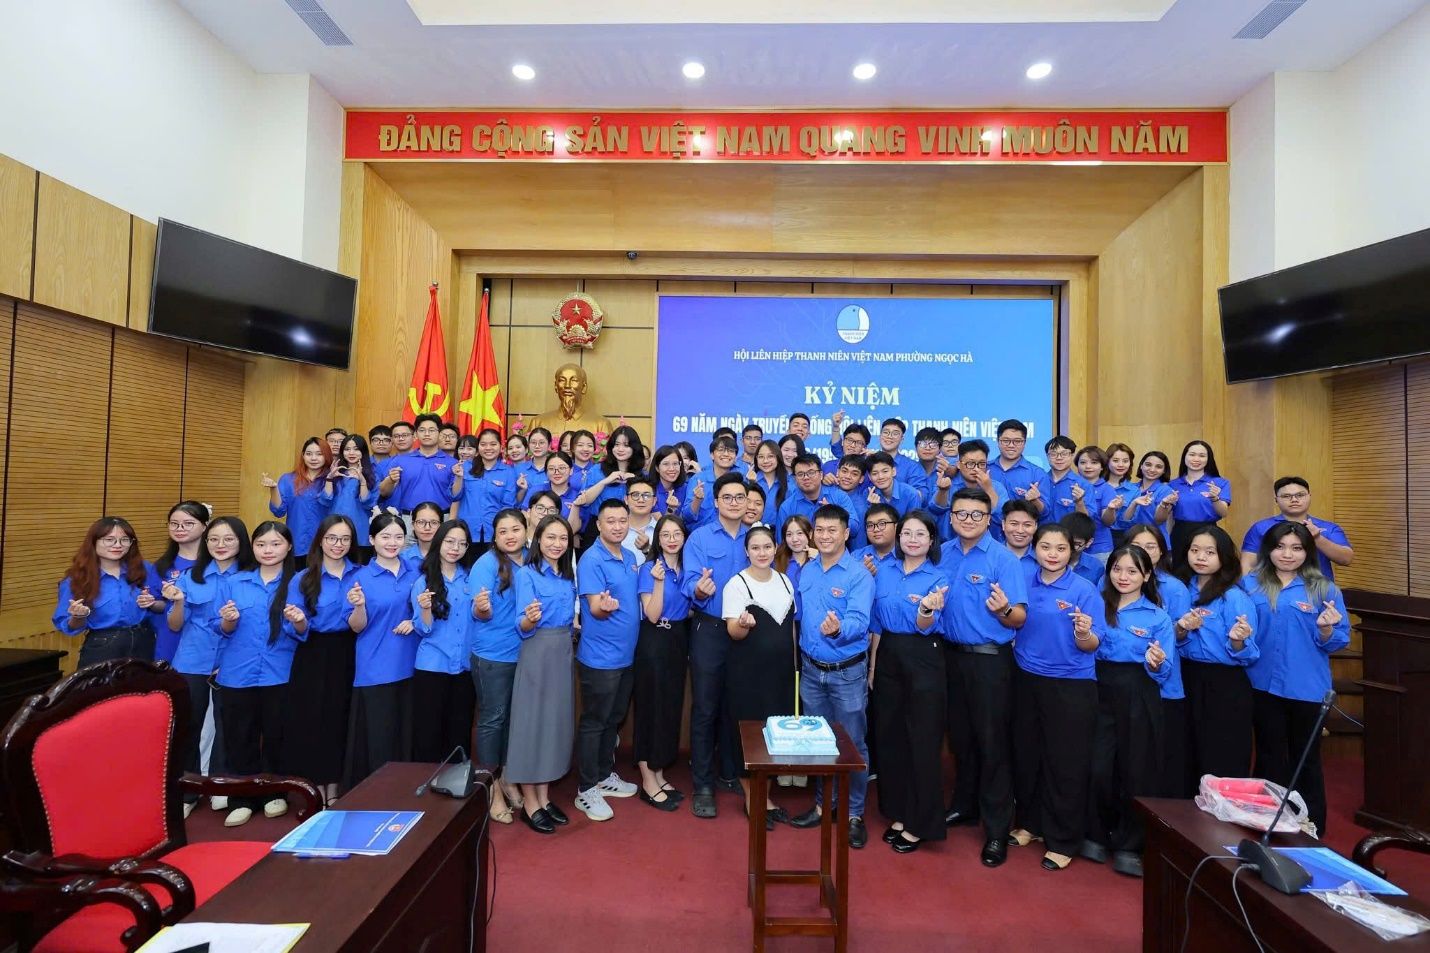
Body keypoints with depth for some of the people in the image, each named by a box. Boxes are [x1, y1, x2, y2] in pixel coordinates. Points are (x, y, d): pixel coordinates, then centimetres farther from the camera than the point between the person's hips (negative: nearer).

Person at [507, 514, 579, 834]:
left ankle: (544, 797, 25)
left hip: (564, 652, 7)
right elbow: (523, 628, -17)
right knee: (532, 721, 1)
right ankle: (530, 804, 15)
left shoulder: (569, 576, 8)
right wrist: (530, 619, -36)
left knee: (557, 720, 12)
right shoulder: (526, 574, -10)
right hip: (537, 654, -7)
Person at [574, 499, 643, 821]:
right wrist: (604, 605, -42)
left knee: (614, 720, 18)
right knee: (594, 722, 3)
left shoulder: (630, 557, 8)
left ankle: (605, 776, 34)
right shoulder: (591, 560, -16)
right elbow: (595, 610, -20)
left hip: (626, 653, 8)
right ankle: (586, 790, 16)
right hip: (600, 657, -7)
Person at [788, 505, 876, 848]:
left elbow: (858, 620, -27)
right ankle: (823, 804, 34)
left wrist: (838, 629, -45)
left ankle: (854, 813, 23)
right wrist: (799, 658, 3)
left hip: (848, 672, -5)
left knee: (853, 744, 6)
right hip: (811, 669, 5)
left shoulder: (859, 575, -14)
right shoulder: (805, 571, 3)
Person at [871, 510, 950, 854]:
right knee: (890, 736, 12)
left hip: (923, 660, -5)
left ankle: (920, 824, 18)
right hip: (888, 657, 5)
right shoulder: (885, 572, 6)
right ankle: (898, 813, 29)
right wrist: (872, 664, 8)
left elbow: (926, 627, -14)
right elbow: (876, 623, 10)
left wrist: (926, 609, -36)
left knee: (923, 741, 3)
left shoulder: (939, 578, -6)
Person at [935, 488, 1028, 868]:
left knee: (992, 742, 1)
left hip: (990, 659, -5)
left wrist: (1004, 610, -35)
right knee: (960, 736, 17)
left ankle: (997, 829, 16)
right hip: (952, 654, 5)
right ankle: (964, 804, 36)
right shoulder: (942, 554, 4)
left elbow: (1019, 618, -16)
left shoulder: (1004, 559, -12)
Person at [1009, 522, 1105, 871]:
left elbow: (1091, 646, -12)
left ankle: (1063, 841, 23)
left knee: (1066, 763, 5)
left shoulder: (1084, 589, -11)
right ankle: (1030, 822, 36)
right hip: (1027, 681, 4)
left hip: (1071, 686, -4)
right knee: (1026, 755, 16)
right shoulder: (1022, 580, 0)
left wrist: (1083, 634, -32)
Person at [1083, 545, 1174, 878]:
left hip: (1138, 699, -1)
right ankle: (1096, 836, 21)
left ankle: (1129, 847, 21)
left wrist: (1156, 663, -23)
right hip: (1100, 692, 1)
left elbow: (1163, 672, -2)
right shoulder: (1096, 606, 7)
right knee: (1098, 767, 1)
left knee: (1136, 770, 5)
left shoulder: (1158, 617, 2)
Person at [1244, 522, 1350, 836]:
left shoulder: (1324, 589, -1)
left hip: (1308, 688, -1)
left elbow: (1336, 643, -3)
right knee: (1270, 757, 14)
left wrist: (1326, 628, -22)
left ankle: (1311, 827, 28)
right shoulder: (1249, 585, 1)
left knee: (1306, 759, 12)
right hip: (1264, 684, 1)